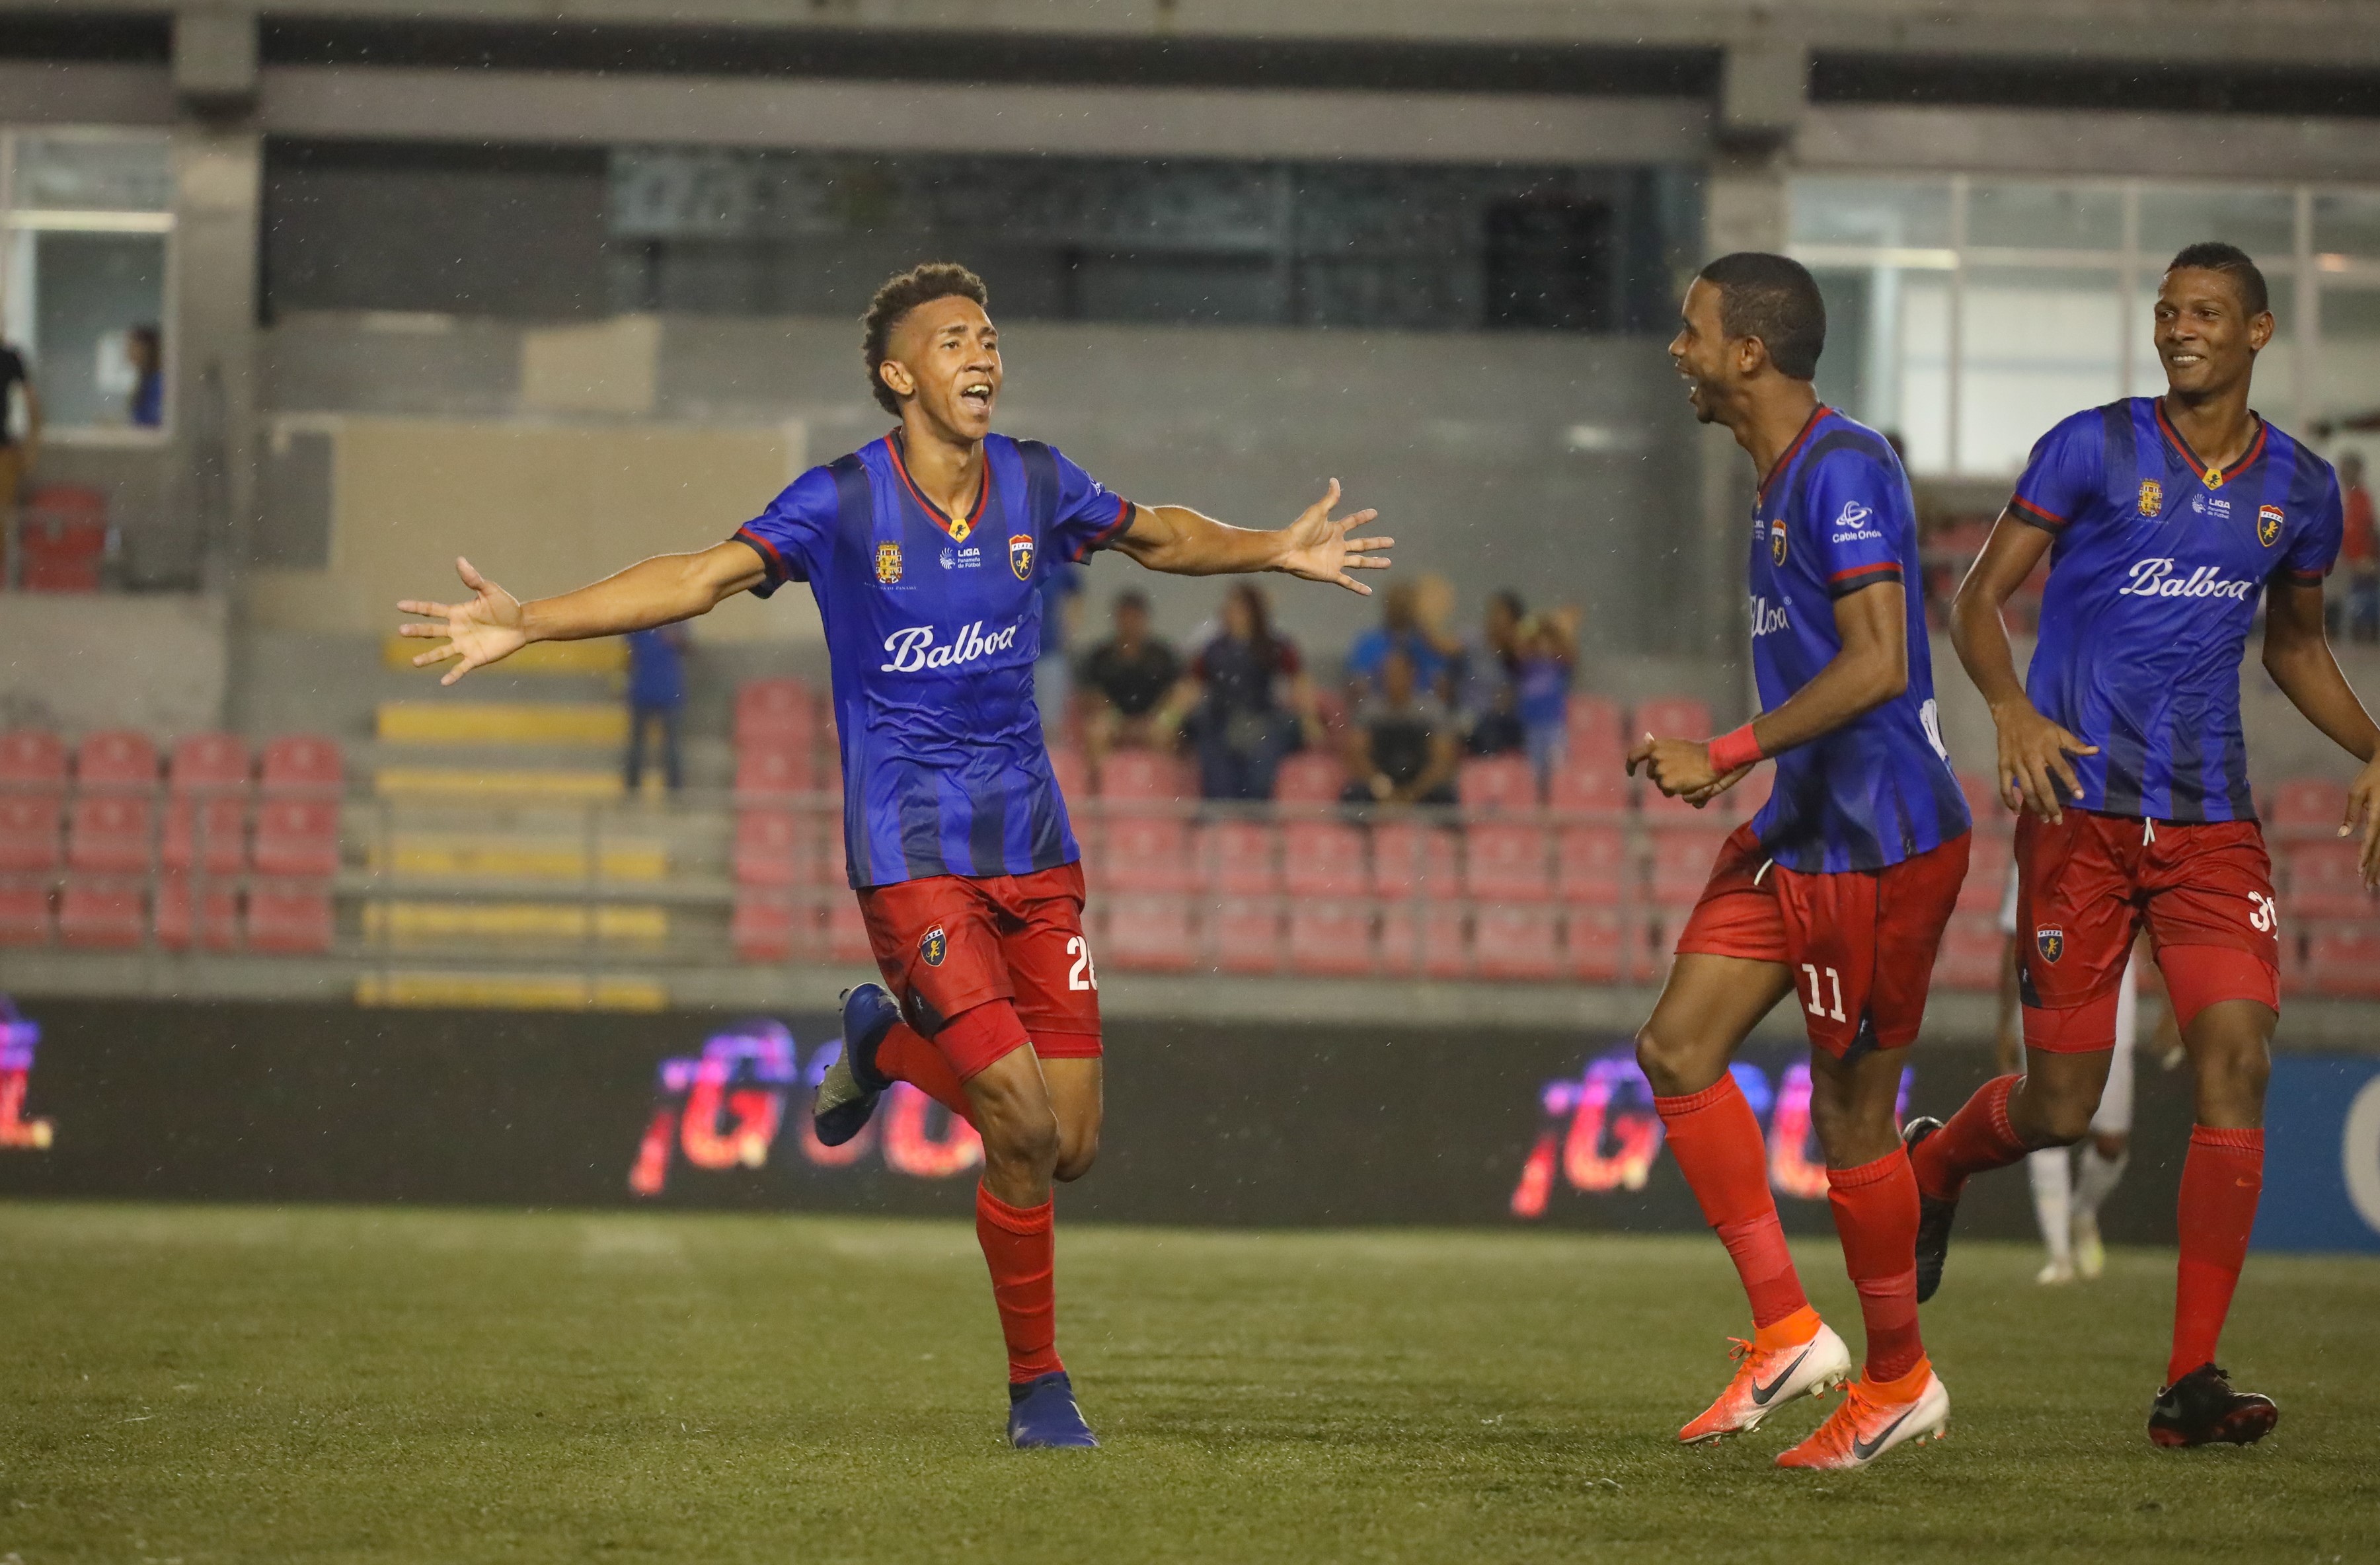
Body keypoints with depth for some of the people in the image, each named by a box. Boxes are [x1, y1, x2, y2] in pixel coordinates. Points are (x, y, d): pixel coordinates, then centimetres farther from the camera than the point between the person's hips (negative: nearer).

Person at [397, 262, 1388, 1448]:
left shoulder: (1036, 484, 5)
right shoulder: (842, 503, -8)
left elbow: (1159, 536, 24)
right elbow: (700, 578, -11)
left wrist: (1279, 550, 21)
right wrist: (528, 623, -20)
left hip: (1033, 849, 5)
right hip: (912, 857, -5)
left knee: (1070, 1147, 1)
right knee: (1023, 1128, -15)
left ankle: (887, 1042, 30)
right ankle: (1037, 1386, 4)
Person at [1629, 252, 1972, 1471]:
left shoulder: (1844, 471, -18)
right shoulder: (1780, 478, 13)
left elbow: (1876, 664, -27)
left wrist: (1725, 758, -24)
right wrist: (1738, 766, 19)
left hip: (1880, 843, -10)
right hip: (1803, 826, 10)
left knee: (1850, 1113, 0)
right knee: (1677, 1048, 2)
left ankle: (1898, 1377, 17)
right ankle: (1786, 1331, 7)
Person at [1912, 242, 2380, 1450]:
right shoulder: (2094, 449, -3)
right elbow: (1980, 598, -1)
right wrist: (2013, 709, -20)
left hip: (2213, 824, 3)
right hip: (2081, 807, -3)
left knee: (2236, 1058, -14)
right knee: (2060, 1105, -1)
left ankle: (2190, 1382, -11)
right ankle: (1930, 1165, 37)